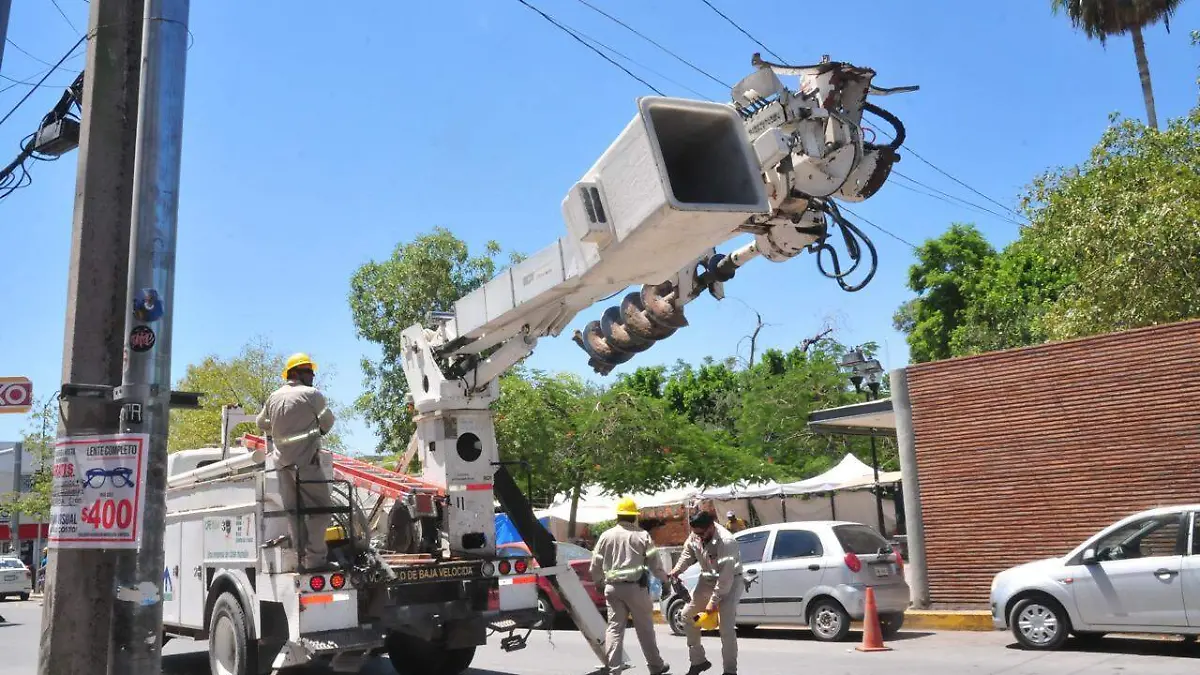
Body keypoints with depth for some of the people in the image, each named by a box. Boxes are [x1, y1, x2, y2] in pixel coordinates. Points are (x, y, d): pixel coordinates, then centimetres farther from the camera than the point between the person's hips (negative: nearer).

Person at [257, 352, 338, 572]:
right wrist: (318, 431, 27)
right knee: (320, 508, -6)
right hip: (306, 460, -7)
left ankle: (302, 559, 7)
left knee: (294, 512, 9)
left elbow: (262, 423, 26)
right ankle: (315, 559, -12)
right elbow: (327, 422, 6)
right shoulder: (311, 394, -3)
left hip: (283, 461, 7)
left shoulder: (274, 397, 14)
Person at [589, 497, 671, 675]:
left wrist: (599, 582, 27)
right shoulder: (642, 535, -2)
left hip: (613, 587, 2)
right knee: (645, 628, 9)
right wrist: (664, 578, 17)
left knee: (614, 627, 5)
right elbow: (654, 562, -1)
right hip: (635, 586, -2)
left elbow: (596, 564, 11)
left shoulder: (606, 536, 7)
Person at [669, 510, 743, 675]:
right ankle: (698, 661, 21)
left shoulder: (726, 541, -34)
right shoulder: (695, 535, -12)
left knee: (726, 627, -15)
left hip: (730, 582, -7)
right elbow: (688, 553, 5)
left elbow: (726, 577, -31)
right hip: (708, 579, 7)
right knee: (687, 615, 9)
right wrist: (677, 570, -13)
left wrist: (713, 601, -27)